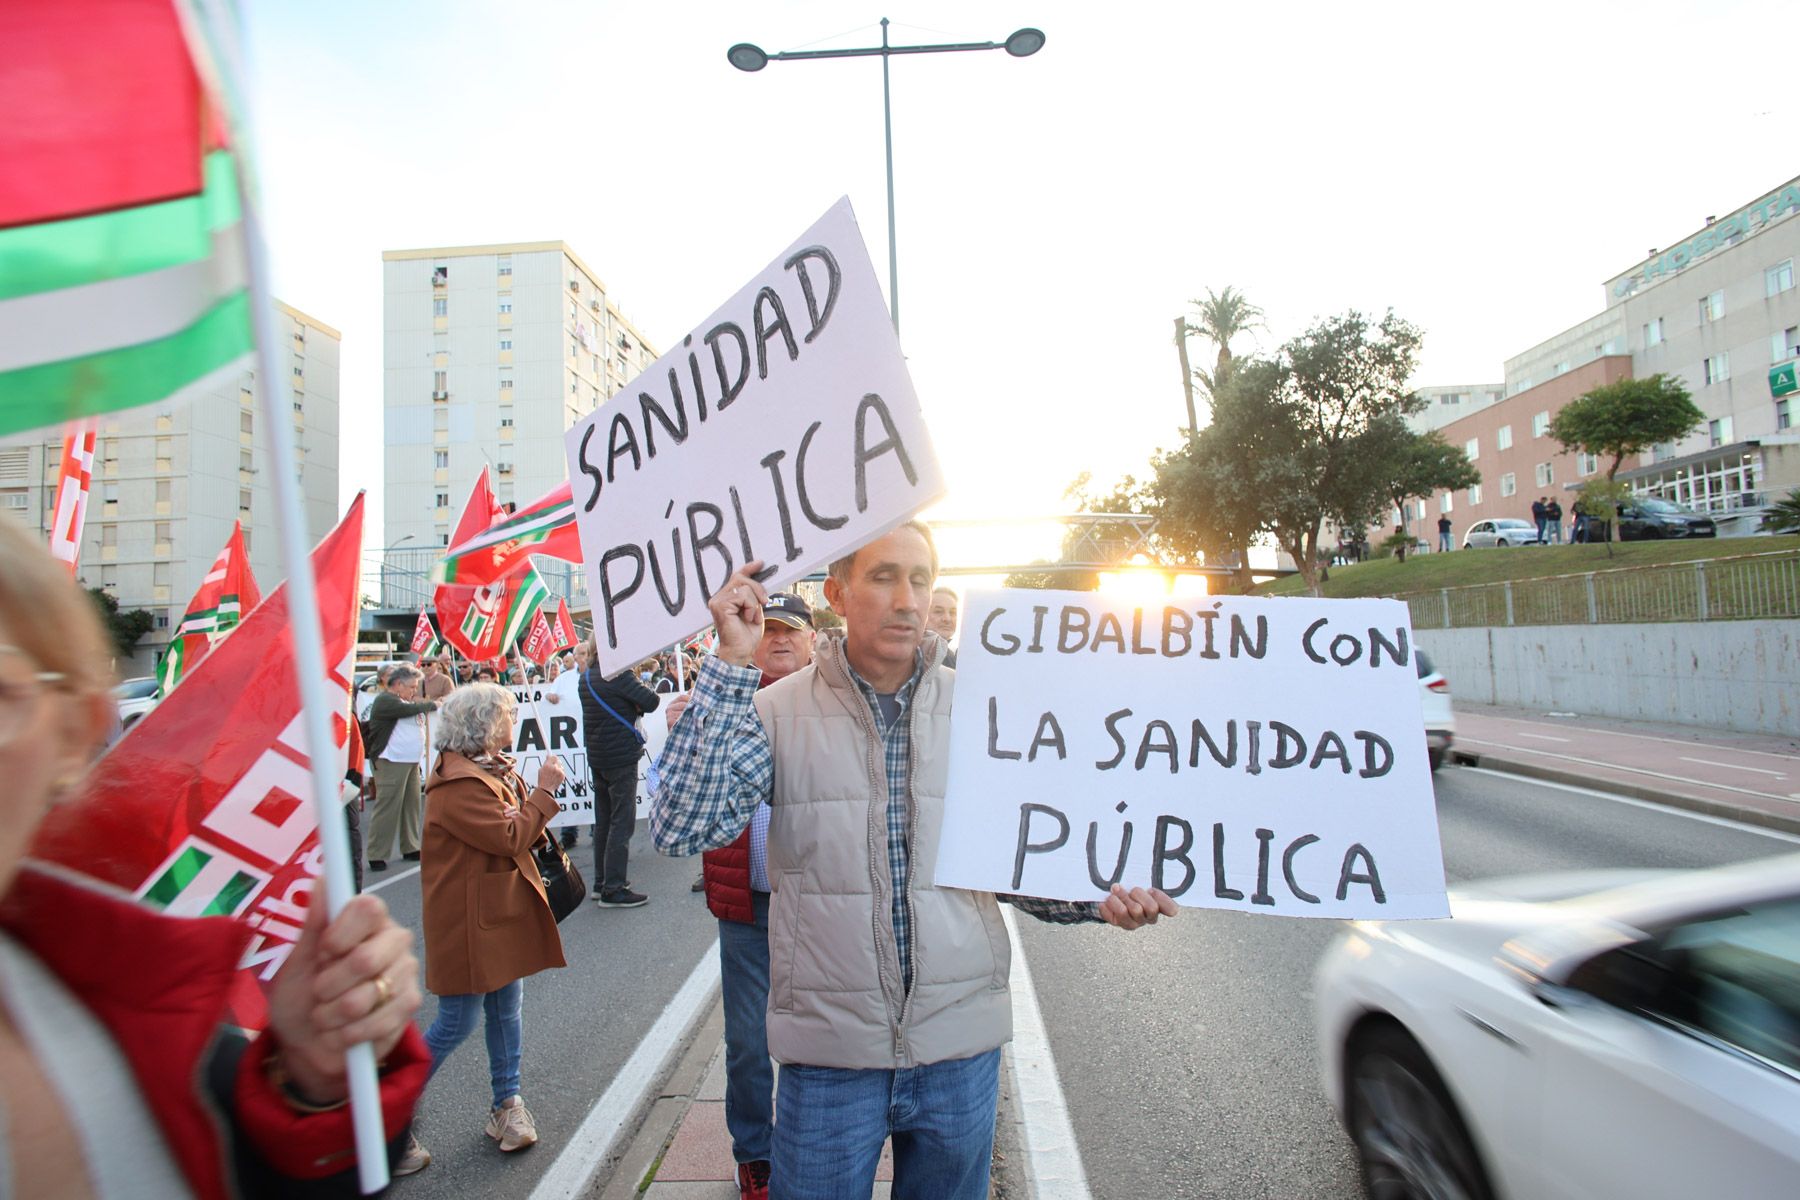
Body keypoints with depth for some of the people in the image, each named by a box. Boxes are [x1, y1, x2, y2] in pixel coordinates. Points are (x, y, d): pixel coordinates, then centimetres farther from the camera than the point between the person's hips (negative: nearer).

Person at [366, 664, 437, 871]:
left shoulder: (404, 701, 20)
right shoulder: (385, 701, -11)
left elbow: (418, 714, 18)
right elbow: (410, 709, -21)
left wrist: (423, 705, 0)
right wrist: (432, 705, -7)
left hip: (411, 761, 9)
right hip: (392, 762, -9)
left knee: (412, 806, 13)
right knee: (387, 809, -7)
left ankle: (410, 848, 24)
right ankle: (377, 856, -2)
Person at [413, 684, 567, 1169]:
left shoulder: (490, 769, 11)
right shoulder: (457, 783, -21)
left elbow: (519, 828, 12)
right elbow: (509, 838, -23)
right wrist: (544, 791, -16)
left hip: (503, 911, 9)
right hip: (469, 920, -9)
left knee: (507, 1008, 15)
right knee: (456, 1024, 0)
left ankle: (507, 1103, 28)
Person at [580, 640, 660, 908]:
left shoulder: (585, 678, 9)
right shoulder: (618, 674, -17)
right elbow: (651, 702, -16)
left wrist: (633, 706, -1)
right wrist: (646, 691, 4)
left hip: (596, 757, 9)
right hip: (621, 757, -8)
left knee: (604, 820, 16)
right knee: (622, 822, -4)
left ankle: (601, 882, 24)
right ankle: (613, 889, -3)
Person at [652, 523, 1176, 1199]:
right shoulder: (779, 711, -7)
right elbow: (681, 829, -19)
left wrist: (1098, 898, -13)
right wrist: (732, 663, -20)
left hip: (961, 1047, 2)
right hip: (830, 1051, -2)